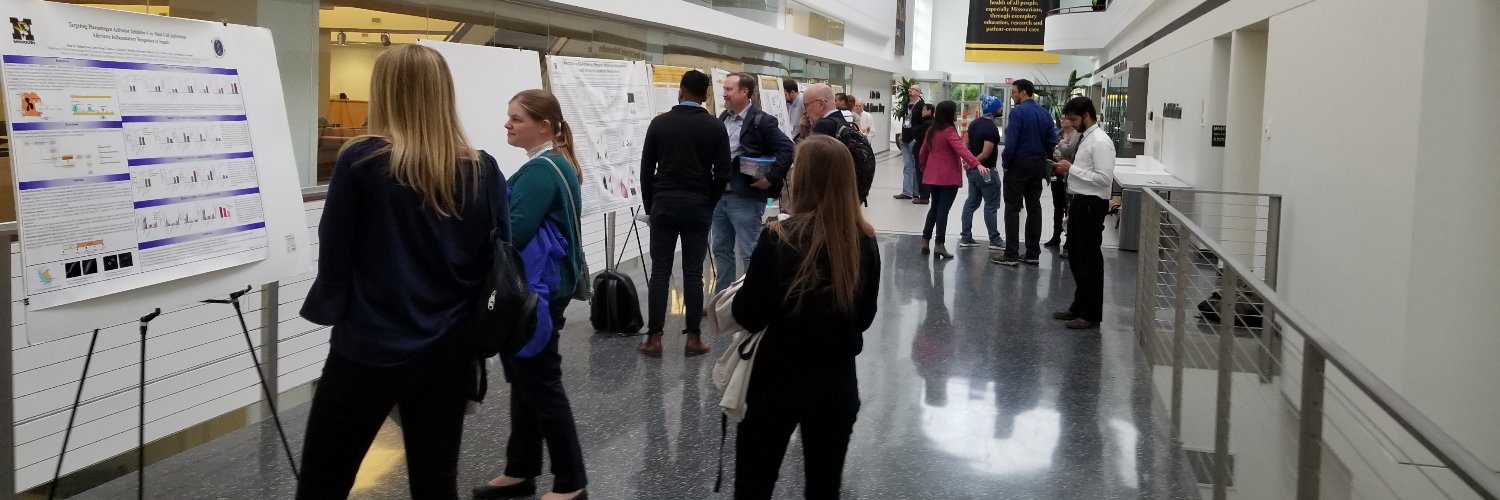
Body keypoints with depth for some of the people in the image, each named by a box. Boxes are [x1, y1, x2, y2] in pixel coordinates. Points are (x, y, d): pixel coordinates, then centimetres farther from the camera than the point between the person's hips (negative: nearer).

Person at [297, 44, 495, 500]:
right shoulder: (482, 170, -1)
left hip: (367, 352, -4)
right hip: (448, 354, 4)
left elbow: (334, 254, -5)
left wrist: (328, 309, 13)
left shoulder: (361, 161, -11)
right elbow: (497, 262, 6)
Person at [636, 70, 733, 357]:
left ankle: (654, 339, 2)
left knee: (660, 272, 3)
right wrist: (709, 203, 11)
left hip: (664, 204, 0)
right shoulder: (715, 128, -2)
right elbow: (723, 173, -3)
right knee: (693, 273, 3)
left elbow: (646, 168, 2)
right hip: (698, 206, 0)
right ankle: (693, 338, 5)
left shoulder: (660, 123, 0)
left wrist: (650, 205, 13)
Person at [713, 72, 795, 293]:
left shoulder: (761, 121, -11)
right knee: (721, 250, 15)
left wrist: (771, 178, -16)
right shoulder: (722, 119, 11)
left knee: (750, 254, -2)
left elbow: (786, 149, -16)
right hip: (719, 195, 8)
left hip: (745, 198, -8)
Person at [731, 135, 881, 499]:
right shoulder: (864, 241, -5)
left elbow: (749, 317, -12)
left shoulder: (780, 237, -18)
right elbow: (865, 317, 6)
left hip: (778, 381, -3)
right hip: (837, 384, 4)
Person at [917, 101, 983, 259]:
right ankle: (939, 245, -4)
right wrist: (977, 164, -40)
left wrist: (924, 168, 34)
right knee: (943, 209, -4)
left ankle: (925, 240, 19)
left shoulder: (932, 130, 8)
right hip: (948, 176, -7)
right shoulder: (949, 131, -15)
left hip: (933, 175, 7)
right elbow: (961, 149, -29)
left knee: (935, 207, 18)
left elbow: (923, 151, 17)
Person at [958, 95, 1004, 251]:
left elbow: (966, 144, 11)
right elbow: (986, 153, -22)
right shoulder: (992, 129, -19)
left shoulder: (974, 123, 8)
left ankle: (966, 237, 13)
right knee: (991, 206, 0)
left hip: (972, 170, 9)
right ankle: (994, 240, 7)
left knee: (971, 202, 12)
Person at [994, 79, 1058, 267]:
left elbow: (1011, 141, -19)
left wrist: (1005, 161, -7)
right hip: (1038, 165, 7)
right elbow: (1052, 142, 6)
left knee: (1013, 209, -3)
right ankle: (1033, 253, 14)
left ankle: (1011, 255, -5)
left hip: (1018, 165, -6)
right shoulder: (1045, 114, 7)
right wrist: (1041, 156, 15)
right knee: (1034, 207, 11)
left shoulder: (1018, 112, -13)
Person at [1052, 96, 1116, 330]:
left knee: (1090, 259, -1)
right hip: (1080, 203, 10)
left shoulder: (1100, 142, -17)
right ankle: (1080, 306, 30)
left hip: (1091, 205, -10)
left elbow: (1104, 178, -23)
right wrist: (1068, 171, 4)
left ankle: (1092, 314, 8)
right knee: (1076, 256, 18)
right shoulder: (1086, 138, 12)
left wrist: (1072, 169, -20)